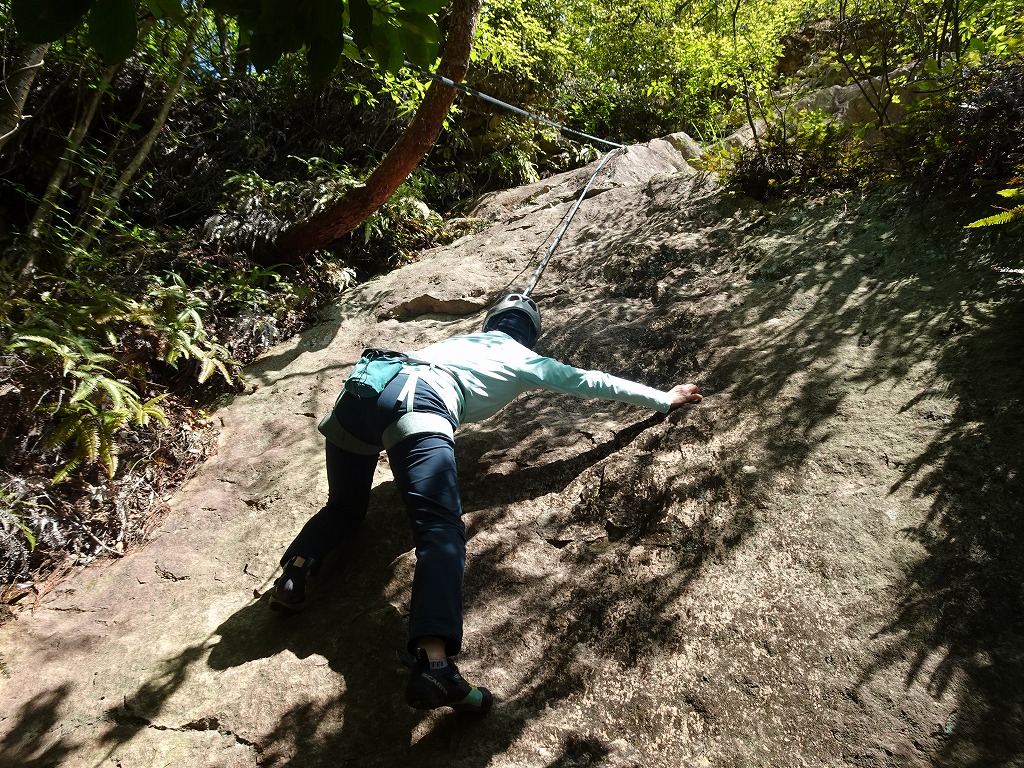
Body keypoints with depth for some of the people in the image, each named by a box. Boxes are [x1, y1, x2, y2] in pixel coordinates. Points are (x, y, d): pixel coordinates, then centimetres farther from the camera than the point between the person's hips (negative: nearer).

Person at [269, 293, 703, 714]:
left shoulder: (463, 339, 37)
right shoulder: (525, 360, 25)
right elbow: (592, 382, 31)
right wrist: (664, 399, 42)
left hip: (361, 387, 7)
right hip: (418, 405, -6)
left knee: (343, 509, 24)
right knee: (441, 531, -17)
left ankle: (294, 572, -1)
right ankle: (433, 663, -36)